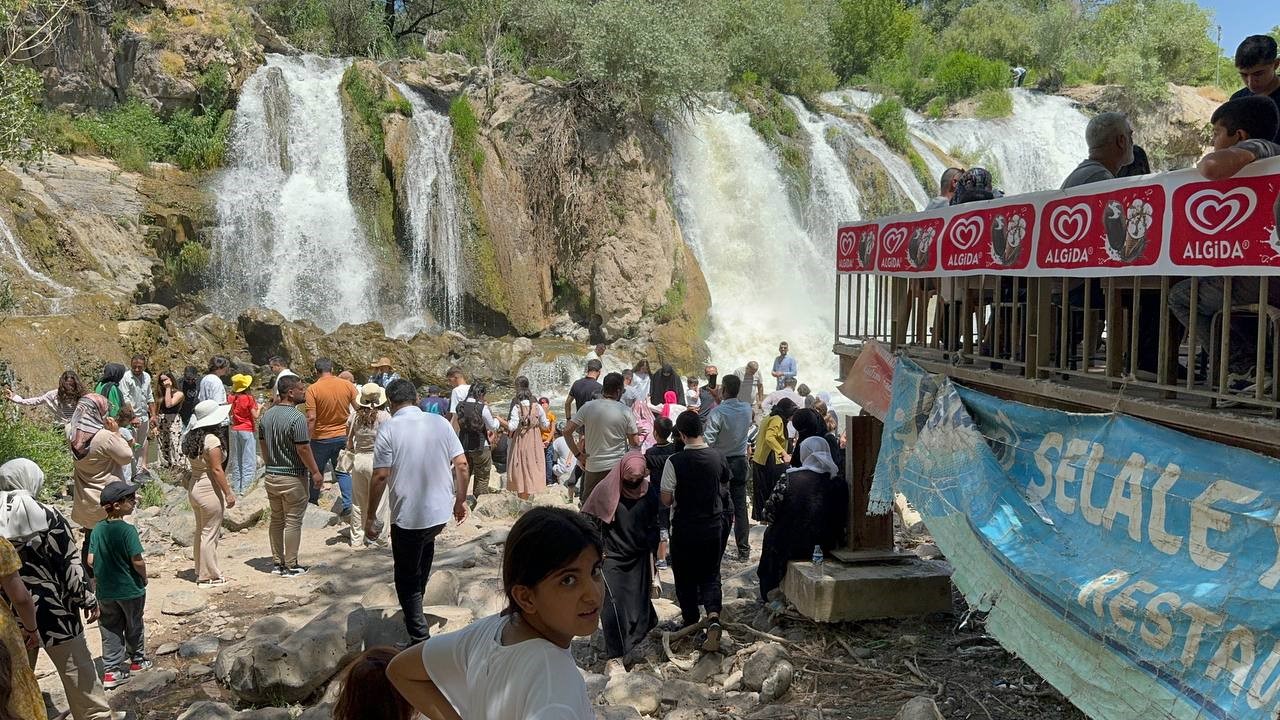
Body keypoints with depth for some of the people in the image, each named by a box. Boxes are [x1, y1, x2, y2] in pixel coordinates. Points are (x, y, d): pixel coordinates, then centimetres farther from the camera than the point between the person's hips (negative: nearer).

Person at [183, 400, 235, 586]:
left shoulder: (192, 438, 6)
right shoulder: (212, 439, -19)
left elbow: (195, 464, 8)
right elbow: (217, 470, -20)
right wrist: (228, 492, -14)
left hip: (194, 486, 9)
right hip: (210, 490, -9)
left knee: (200, 532, 20)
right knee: (210, 534, 1)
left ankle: (200, 571, 30)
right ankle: (209, 576, 8)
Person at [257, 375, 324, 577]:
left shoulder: (266, 415, 5)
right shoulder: (297, 418, -19)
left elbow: (262, 445, 13)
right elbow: (303, 449, -20)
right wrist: (316, 472, -10)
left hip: (271, 476, 7)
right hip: (293, 477, -7)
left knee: (276, 520, 15)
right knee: (293, 522, 2)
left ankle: (276, 563, 22)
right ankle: (290, 566, 7)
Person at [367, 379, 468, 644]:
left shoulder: (389, 429, -10)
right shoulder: (441, 423, 1)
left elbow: (381, 476, -14)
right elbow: (461, 465, 0)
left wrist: (369, 516, -5)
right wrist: (461, 500, 13)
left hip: (407, 516, -5)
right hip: (441, 512, 5)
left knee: (407, 580, 11)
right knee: (426, 545, 34)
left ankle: (420, 640, 10)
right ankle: (416, 606, 45)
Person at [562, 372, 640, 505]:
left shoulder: (588, 408, -4)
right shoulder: (625, 412, -7)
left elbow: (567, 431, -6)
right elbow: (635, 443, -5)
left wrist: (578, 454, 2)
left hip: (594, 466, 1)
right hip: (618, 468, -1)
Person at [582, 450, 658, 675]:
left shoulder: (647, 492, -2)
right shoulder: (606, 489, -11)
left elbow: (653, 525, 9)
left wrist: (650, 550, 5)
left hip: (638, 559, 3)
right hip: (611, 557, -3)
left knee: (637, 609, 8)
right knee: (613, 606, -9)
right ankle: (614, 659, 0)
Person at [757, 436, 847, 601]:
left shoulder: (789, 478, -13)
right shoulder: (837, 482, -6)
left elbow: (770, 513, -8)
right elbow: (842, 519, 2)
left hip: (792, 546, -3)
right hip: (827, 547, 3)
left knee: (770, 533, 28)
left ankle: (766, 595, 38)